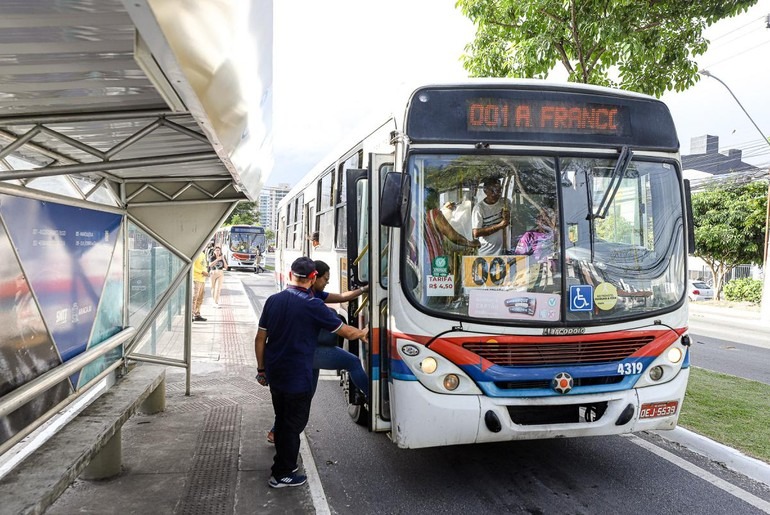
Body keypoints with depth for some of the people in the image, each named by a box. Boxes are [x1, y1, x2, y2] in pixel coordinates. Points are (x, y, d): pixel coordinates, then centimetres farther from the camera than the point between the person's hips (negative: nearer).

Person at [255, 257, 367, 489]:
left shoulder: (273, 300, 0)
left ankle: (283, 464, 35)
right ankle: (282, 475, 17)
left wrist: (261, 369, 15)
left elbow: (260, 339, 5)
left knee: (282, 421, 21)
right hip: (298, 378, -6)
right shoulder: (312, 305, -17)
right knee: (293, 425, 8)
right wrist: (363, 333, 10)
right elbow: (347, 332, -11)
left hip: (275, 376, 6)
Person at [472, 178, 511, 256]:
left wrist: (507, 219, -5)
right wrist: (499, 225, -17)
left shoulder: (505, 203, 6)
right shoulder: (479, 208, -9)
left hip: (504, 251, 4)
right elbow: (476, 233, -15)